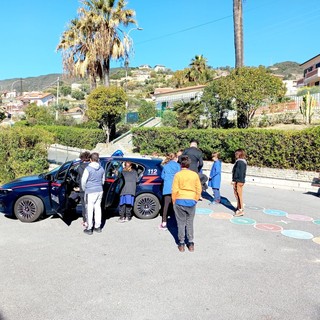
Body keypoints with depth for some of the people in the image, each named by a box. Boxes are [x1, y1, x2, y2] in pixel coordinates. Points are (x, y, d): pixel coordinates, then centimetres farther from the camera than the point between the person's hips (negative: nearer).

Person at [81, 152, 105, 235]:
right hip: (99, 191, 6)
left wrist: (84, 189, 8)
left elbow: (83, 180, -8)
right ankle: (97, 226, 19)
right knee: (98, 208, 12)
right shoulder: (101, 169, 5)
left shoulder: (88, 169, -13)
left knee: (89, 209, 1)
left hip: (90, 192, -5)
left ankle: (89, 228, 6)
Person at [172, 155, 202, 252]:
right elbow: (199, 189, 3)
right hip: (191, 201, 2)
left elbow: (175, 190, -7)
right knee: (190, 222, 13)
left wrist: (173, 201, 4)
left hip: (180, 201, -2)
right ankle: (190, 243, 16)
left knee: (181, 223, 8)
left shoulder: (178, 175, -6)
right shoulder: (195, 174, 1)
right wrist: (195, 200, 14)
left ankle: (181, 244, 13)